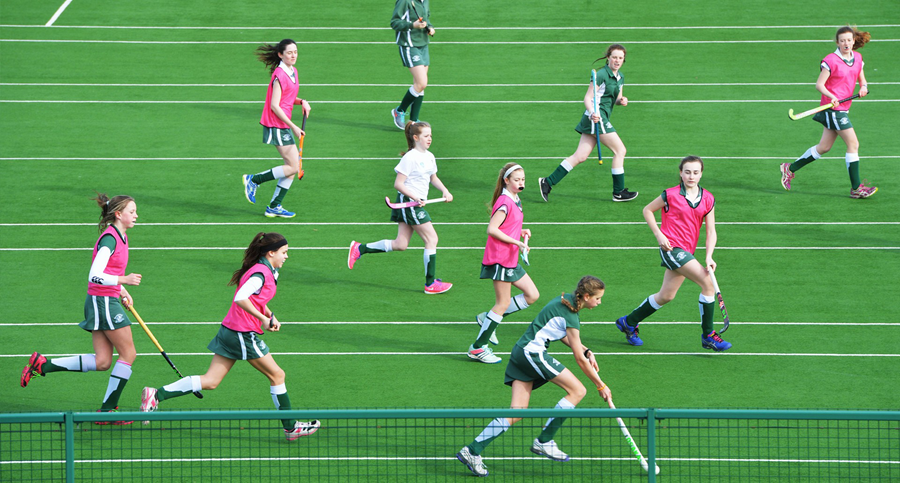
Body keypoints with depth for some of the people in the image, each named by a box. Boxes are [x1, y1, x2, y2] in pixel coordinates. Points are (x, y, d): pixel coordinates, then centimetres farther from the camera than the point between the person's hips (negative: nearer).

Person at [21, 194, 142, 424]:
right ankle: (108, 409, 4)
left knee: (102, 362, 6)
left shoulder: (121, 237, 13)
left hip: (107, 301, 10)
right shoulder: (109, 239, -17)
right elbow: (94, 276, -25)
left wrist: (122, 292, 14)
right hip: (103, 301, -10)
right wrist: (123, 280, -35)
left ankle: (43, 365, 10)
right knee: (128, 354, -3)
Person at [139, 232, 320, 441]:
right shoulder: (261, 273, -17)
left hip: (230, 330, 9)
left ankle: (157, 394, 1)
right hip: (244, 334, -9)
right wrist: (264, 319, -24)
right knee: (277, 375, 4)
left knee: (210, 381, 6)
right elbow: (241, 298, -30)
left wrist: (271, 317, 14)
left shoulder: (267, 271, 14)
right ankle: (290, 427, 13)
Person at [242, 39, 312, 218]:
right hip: (276, 125, -9)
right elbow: (274, 106, -19)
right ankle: (253, 180, 3)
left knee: (294, 166, 8)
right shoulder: (279, 75, -18)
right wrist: (293, 126, -18)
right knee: (293, 167, -10)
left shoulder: (293, 72, 11)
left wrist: (302, 102, 4)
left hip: (284, 125, 9)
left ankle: (274, 207, 15)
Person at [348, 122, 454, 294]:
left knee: (400, 245, 9)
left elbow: (433, 178, 28)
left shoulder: (429, 157, 11)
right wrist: (415, 198, -24)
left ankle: (359, 249, 18)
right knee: (432, 239, -7)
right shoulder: (410, 158, -16)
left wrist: (445, 191, 11)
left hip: (418, 202, 9)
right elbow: (398, 184, -17)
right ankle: (430, 284, 0)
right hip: (407, 201, -9)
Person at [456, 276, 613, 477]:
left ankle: (472, 450, -4)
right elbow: (579, 359, -11)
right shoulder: (570, 316, -15)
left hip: (520, 352, 9)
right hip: (533, 352, -9)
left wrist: (585, 351, 15)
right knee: (577, 391, -6)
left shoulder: (566, 300, 12)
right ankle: (543, 442, -4)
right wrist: (601, 386, -3)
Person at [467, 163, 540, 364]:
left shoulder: (515, 201, 13)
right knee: (503, 304, -6)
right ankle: (478, 348, 1)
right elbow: (492, 229, -22)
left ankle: (487, 319, 15)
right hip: (499, 259, -10)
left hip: (511, 260, 10)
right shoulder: (505, 202, -17)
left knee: (532, 295, 8)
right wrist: (516, 242, -22)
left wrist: (522, 231, 5)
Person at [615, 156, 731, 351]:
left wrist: (709, 257, -9)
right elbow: (648, 210, 6)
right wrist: (658, 234, -5)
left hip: (686, 252, 6)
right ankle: (708, 336, -9)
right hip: (671, 247, -6)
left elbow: (711, 232, 4)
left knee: (666, 296, 15)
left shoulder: (708, 200, 4)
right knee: (707, 283, -18)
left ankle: (629, 322, 35)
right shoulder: (671, 195, -8)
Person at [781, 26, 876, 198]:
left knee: (824, 147, 14)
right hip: (832, 107, -8)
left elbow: (861, 78, 20)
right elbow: (819, 84, -11)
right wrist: (831, 97, -27)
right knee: (853, 143, -10)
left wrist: (863, 87, -3)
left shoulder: (857, 58, 9)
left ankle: (790, 168, 27)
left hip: (844, 108, 8)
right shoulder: (831, 60, -13)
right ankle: (856, 188, -4)